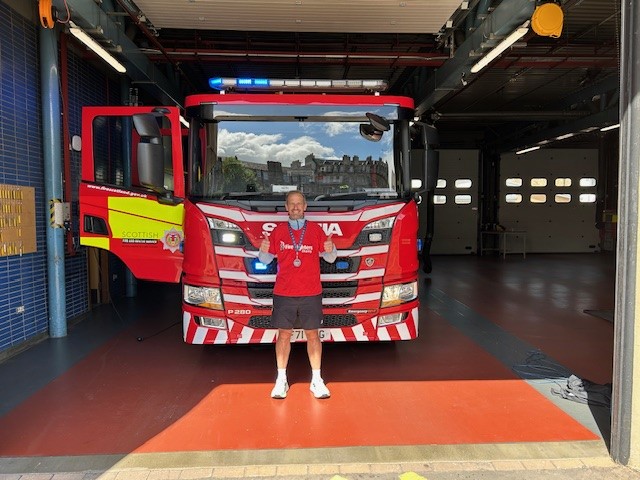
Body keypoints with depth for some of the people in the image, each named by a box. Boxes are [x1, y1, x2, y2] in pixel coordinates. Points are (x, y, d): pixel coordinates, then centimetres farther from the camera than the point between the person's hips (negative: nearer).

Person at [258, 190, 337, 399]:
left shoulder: (316, 230, 5)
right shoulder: (278, 231, 7)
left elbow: (330, 258, 4)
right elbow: (266, 259, 9)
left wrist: (330, 250, -18)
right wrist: (263, 250, -13)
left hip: (311, 293, 0)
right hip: (283, 293, 1)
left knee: (313, 335, 4)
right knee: (284, 334, 5)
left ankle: (316, 380, 14)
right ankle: (281, 380, 15)